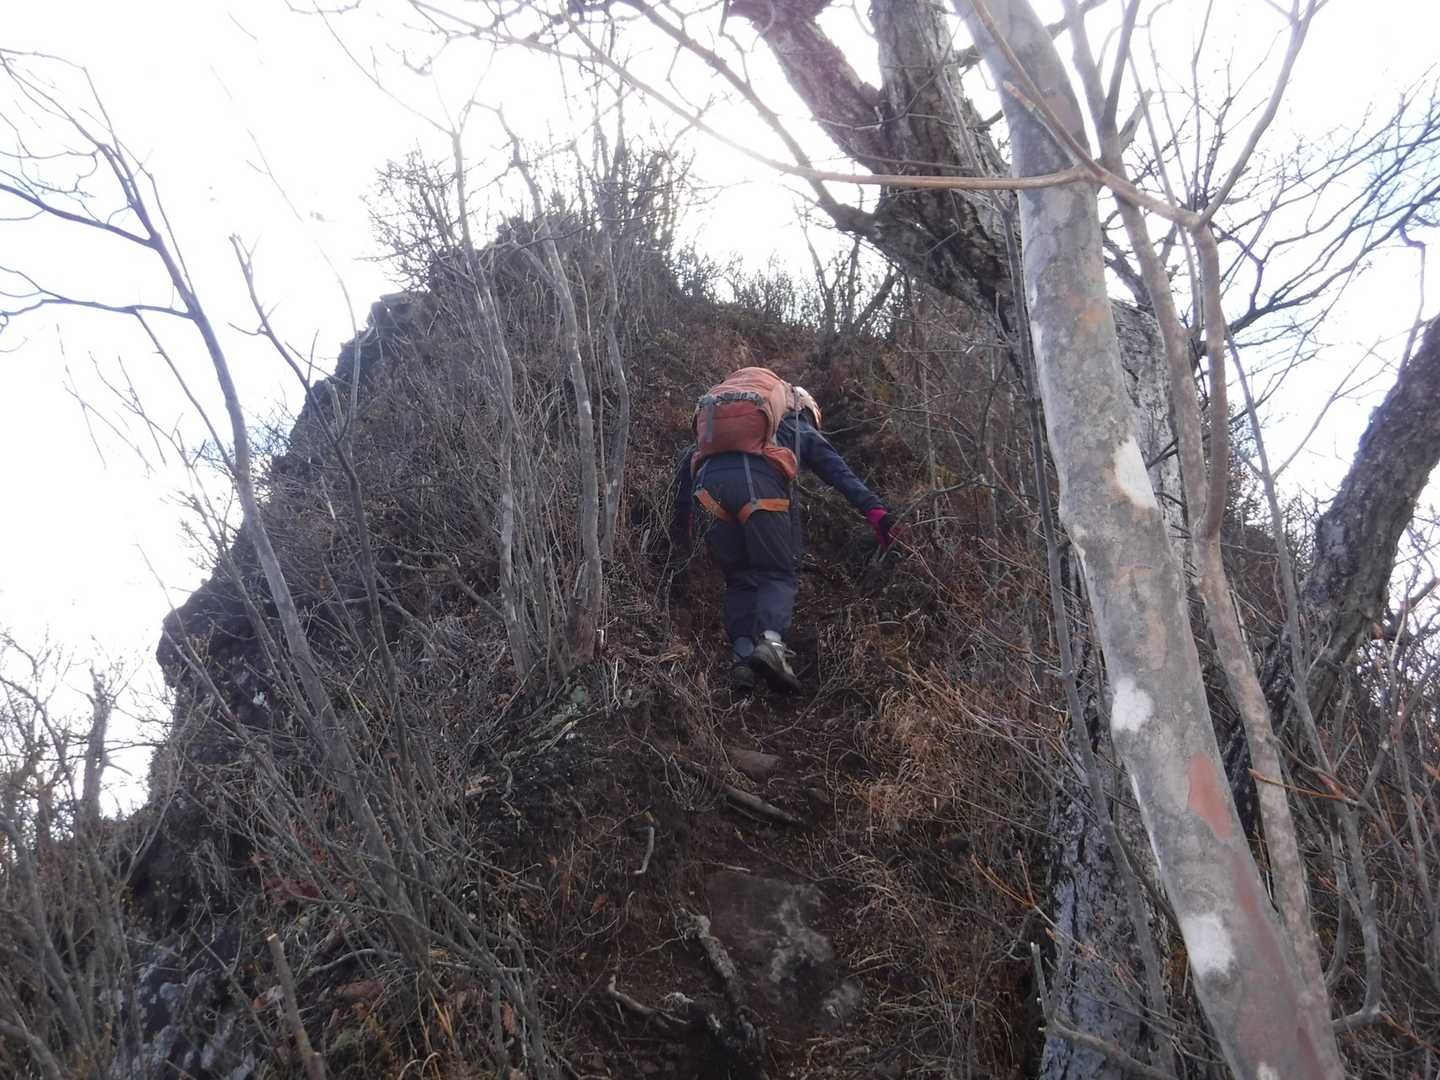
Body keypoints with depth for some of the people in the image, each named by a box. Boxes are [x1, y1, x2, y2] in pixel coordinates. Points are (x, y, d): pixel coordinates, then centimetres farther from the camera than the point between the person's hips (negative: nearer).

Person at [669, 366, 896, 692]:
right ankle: (770, 641, -20)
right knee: (777, 574, 6)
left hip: (710, 482, 3)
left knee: (740, 579, 15)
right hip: (758, 481, -3)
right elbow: (840, 472, 16)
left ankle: (742, 651, -2)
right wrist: (873, 509, 7)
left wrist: (680, 516, 32)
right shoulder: (802, 428, 30)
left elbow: (686, 461, 31)